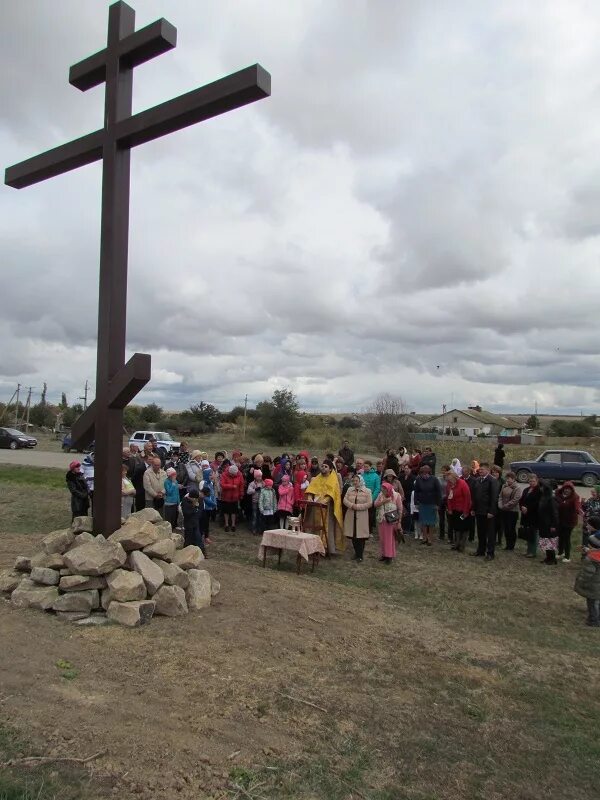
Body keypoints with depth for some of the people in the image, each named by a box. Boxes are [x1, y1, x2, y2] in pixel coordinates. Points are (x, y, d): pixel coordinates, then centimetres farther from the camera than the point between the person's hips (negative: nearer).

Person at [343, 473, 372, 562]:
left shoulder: (367, 491, -2)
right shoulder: (350, 490, 10)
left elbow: (369, 503, -8)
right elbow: (345, 500, 5)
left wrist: (358, 506, -15)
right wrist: (351, 505, -14)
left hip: (362, 517, -3)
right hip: (351, 516, 4)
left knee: (361, 536, -3)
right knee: (353, 536, 6)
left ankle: (360, 555, 7)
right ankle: (356, 552, 22)